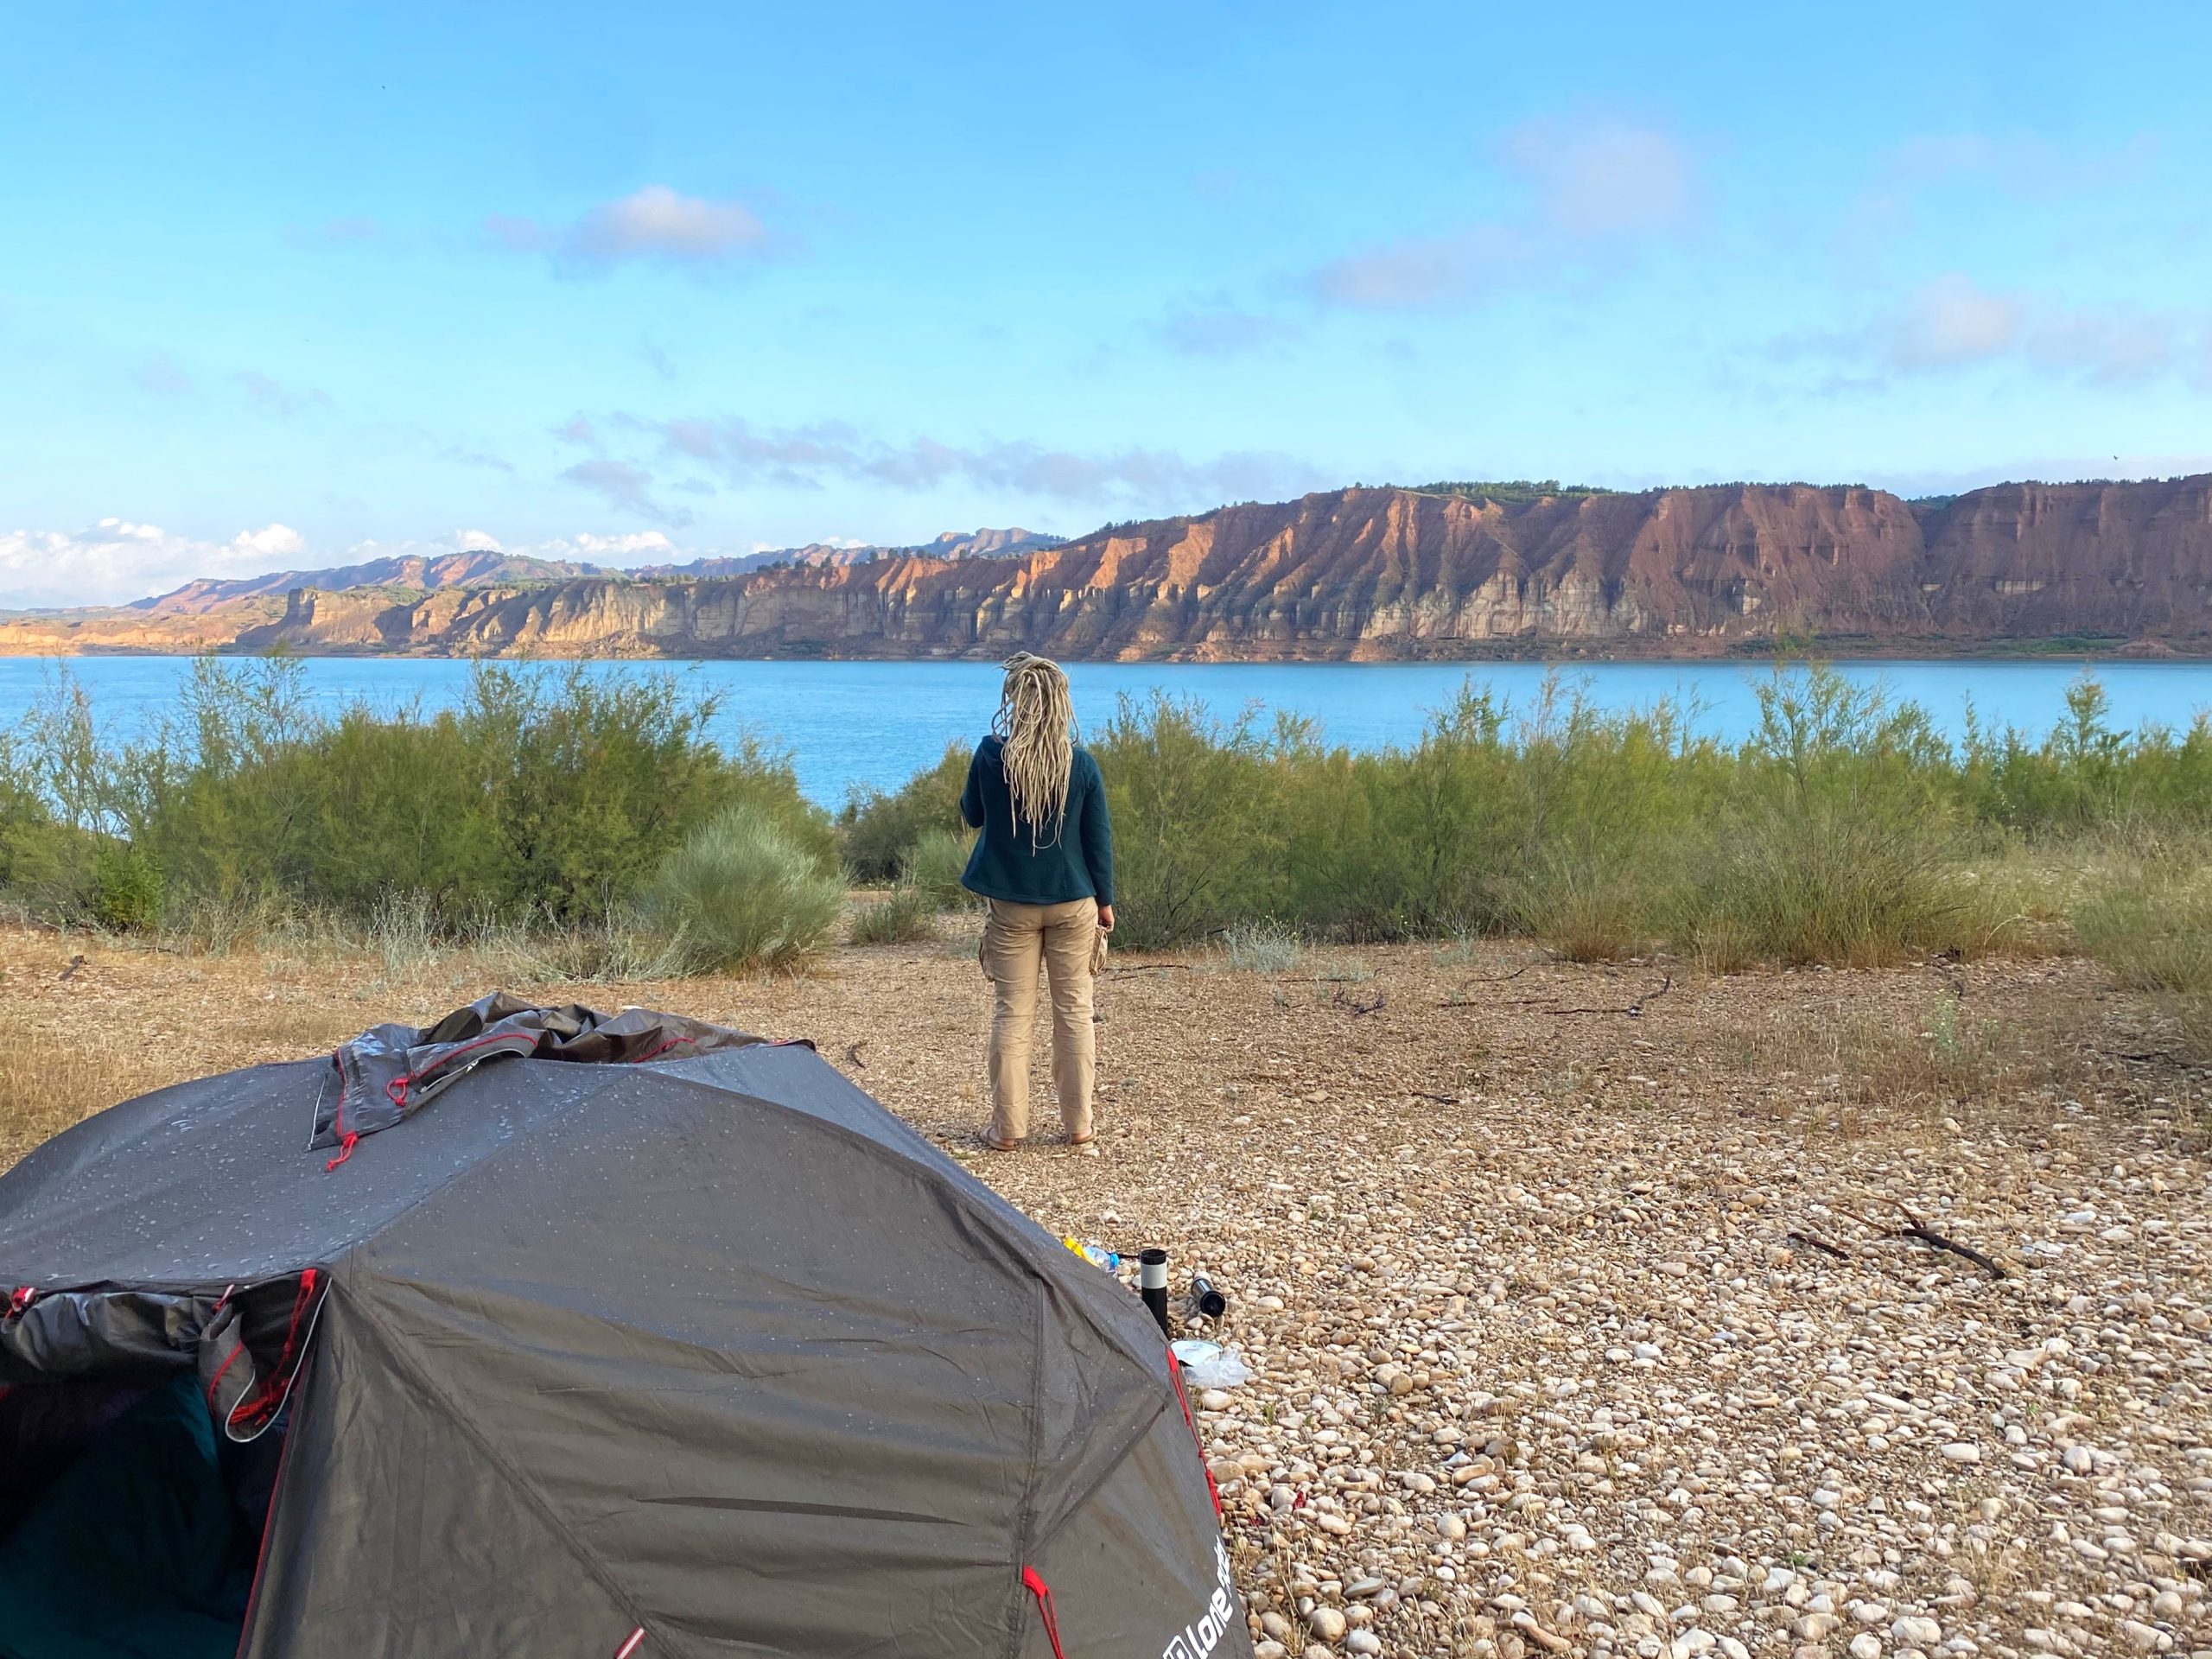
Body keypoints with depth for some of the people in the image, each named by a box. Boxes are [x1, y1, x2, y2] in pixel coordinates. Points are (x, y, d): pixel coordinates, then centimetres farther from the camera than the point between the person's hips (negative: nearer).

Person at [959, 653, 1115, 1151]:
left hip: (1010, 904, 0)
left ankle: (1007, 1127, 8)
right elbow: (1099, 839, -2)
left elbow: (972, 816, 7)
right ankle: (1078, 1124, 14)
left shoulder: (990, 756, -9)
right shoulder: (1082, 764, -8)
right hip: (1072, 903, 0)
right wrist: (1105, 901, 8)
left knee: (1011, 1013, 7)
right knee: (1075, 1010, 10)